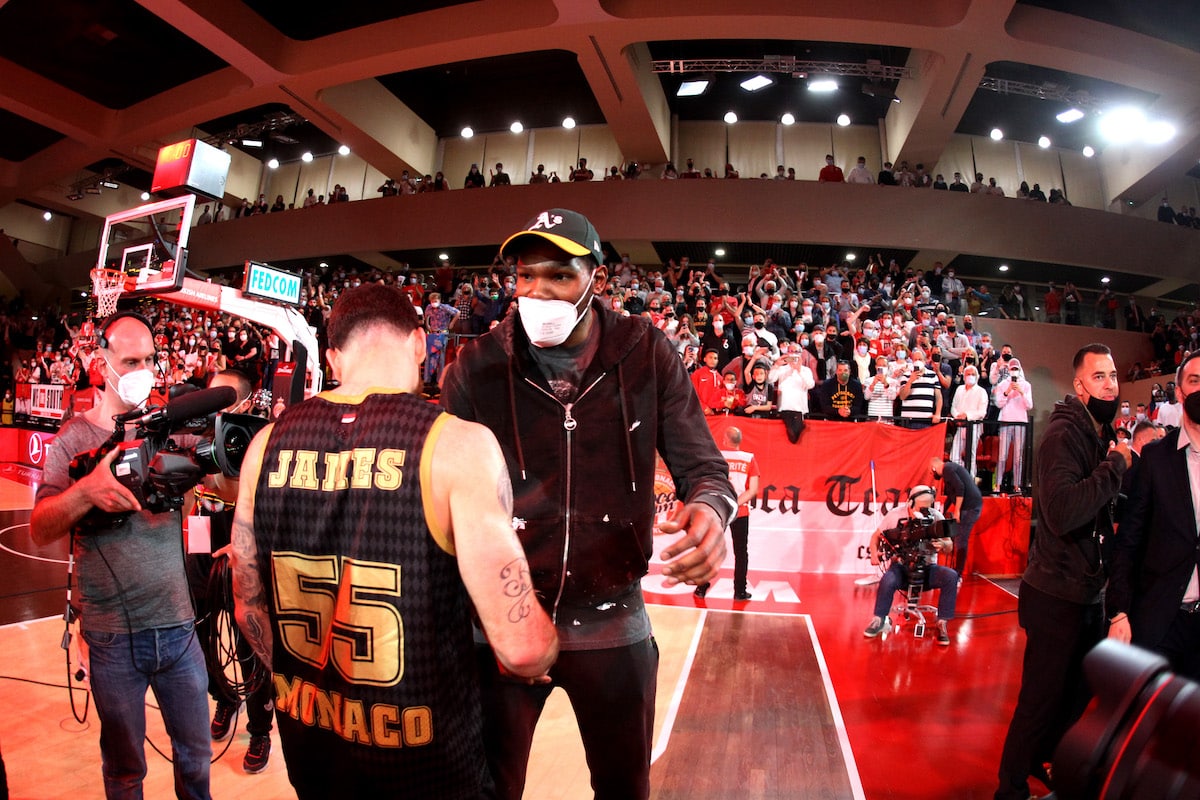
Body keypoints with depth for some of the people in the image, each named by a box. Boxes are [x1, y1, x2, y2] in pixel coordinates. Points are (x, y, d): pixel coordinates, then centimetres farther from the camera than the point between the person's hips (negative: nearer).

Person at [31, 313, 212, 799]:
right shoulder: (73, 440, -1)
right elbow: (40, 531, -10)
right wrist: (86, 491, -30)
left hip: (178, 624, 2)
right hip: (113, 635, -1)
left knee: (196, 754, 14)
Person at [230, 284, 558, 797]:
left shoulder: (269, 443, -6)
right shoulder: (457, 445, -22)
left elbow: (250, 609, 5)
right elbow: (521, 647, -24)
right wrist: (544, 646, -2)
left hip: (308, 750, 5)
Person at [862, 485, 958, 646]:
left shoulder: (936, 517, -3)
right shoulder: (895, 514, -6)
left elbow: (950, 545, 0)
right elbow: (877, 535, 5)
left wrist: (943, 545, -26)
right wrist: (874, 552, -16)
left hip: (927, 567, 2)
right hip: (901, 566, -2)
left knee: (951, 577, -27)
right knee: (887, 581, -33)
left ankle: (942, 624, -14)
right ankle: (879, 621, -10)